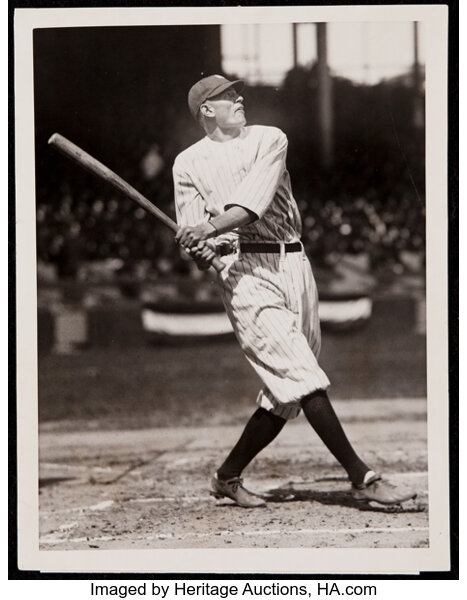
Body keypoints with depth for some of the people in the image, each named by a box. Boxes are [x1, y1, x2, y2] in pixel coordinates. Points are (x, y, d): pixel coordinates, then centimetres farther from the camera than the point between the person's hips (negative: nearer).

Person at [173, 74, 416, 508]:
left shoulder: (269, 140, 10)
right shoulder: (188, 164, 10)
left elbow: (252, 204, -9)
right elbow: (194, 251, 7)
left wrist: (210, 229, -25)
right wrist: (204, 250, -17)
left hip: (293, 264, 3)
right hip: (244, 272, -3)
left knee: (285, 397, 3)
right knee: (301, 377, -15)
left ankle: (228, 476, 18)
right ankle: (361, 477, -16)